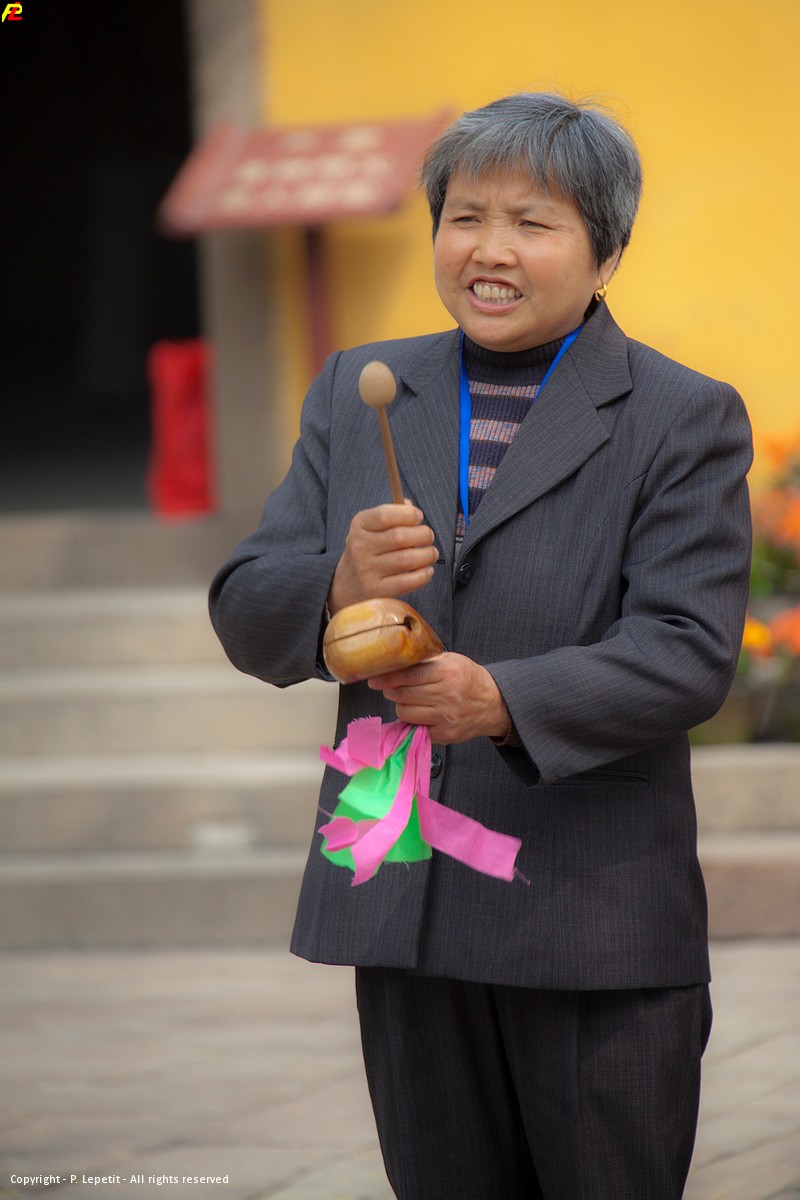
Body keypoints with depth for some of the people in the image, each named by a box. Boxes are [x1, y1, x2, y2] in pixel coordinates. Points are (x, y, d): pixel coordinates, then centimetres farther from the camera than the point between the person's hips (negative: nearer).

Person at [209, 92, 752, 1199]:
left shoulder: (685, 421, -1)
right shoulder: (356, 395, 11)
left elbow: (690, 652, -12)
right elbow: (247, 619, 6)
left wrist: (506, 701, -28)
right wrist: (341, 584, -17)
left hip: (597, 918, -4)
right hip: (403, 910, 4)